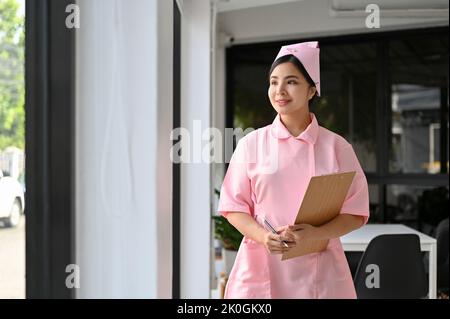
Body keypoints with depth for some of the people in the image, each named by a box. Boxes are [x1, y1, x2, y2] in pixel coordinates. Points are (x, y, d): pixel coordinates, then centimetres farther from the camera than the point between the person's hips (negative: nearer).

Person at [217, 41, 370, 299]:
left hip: (319, 268, 0)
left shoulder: (336, 146, 2)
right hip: (262, 268, 0)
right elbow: (234, 206, 4)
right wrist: (263, 237, -14)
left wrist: (315, 234, -15)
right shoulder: (251, 144, 3)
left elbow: (356, 213, 2)